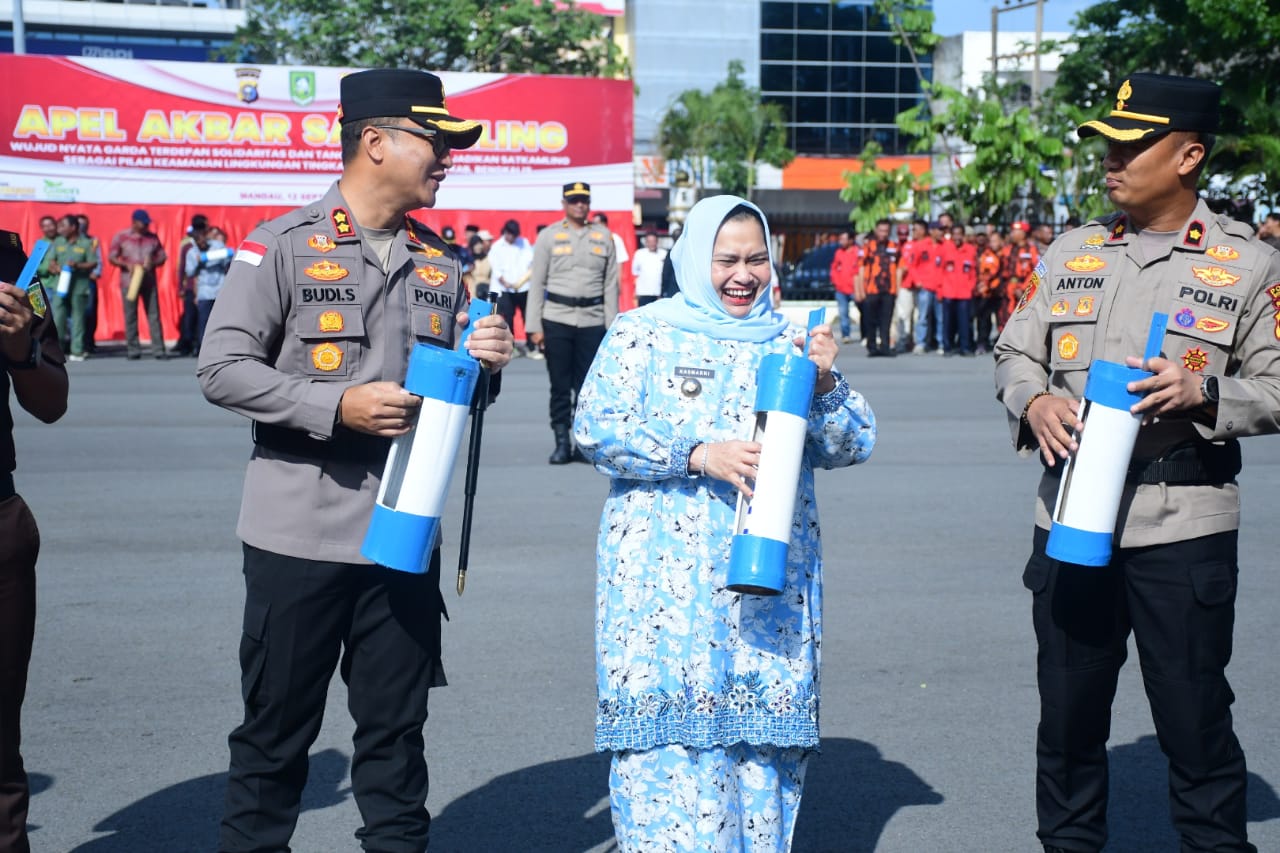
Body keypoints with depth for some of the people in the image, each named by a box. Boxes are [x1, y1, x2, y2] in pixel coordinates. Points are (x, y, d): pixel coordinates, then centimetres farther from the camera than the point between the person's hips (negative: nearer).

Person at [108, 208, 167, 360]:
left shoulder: (153, 237, 9)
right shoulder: (121, 237, 2)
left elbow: (162, 256, 12)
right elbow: (111, 257, 2)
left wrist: (152, 263, -10)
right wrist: (127, 265, -15)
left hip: (149, 281, 2)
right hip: (129, 282, -2)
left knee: (154, 315, -2)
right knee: (130, 316, 0)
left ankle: (158, 349, -1)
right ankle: (133, 350, 5)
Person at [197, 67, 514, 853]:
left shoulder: (441, 266, 12)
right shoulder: (283, 245, -5)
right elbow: (222, 368, -9)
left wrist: (480, 362, -4)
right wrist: (335, 407, -19)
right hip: (300, 533, -4)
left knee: (396, 730, 12)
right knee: (277, 730, 6)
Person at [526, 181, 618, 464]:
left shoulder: (603, 236, 9)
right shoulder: (549, 236, 6)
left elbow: (611, 284, 8)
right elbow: (537, 283, 4)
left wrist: (612, 326, 2)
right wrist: (534, 326, -2)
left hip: (592, 320, 1)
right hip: (557, 318, -1)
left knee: (588, 386, 1)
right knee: (560, 385, 1)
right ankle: (562, 443, 7)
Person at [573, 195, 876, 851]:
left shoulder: (789, 343, 15)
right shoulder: (642, 333, 4)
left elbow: (852, 445, 11)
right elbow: (595, 429, -7)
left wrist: (824, 385, -8)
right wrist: (699, 456, -17)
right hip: (665, 581, -3)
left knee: (764, 741, 5)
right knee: (670, 739, -8)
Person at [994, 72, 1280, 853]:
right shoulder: (1071, 253, 10)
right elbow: (1016, 354, 14)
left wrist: (1203, 395, -19)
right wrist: (1032, 401, -8)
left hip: (1183, 528, -4)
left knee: (1195, 723, 2)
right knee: (1068, 717, 13)